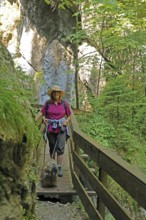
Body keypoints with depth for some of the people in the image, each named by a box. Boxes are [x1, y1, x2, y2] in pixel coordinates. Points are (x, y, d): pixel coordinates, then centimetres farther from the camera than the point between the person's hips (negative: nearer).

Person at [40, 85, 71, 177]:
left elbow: (69, 115, 9)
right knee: (52, 148, 13)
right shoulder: (48, 103, 1)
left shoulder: (64, 103, 0)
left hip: (61, 129, -1)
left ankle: (59, 168, -4)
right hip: (50, 129, 2)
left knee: (60, 148, -9)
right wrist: (44, 119, -10)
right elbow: (43, 114, 10)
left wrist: (67, 121, -10)